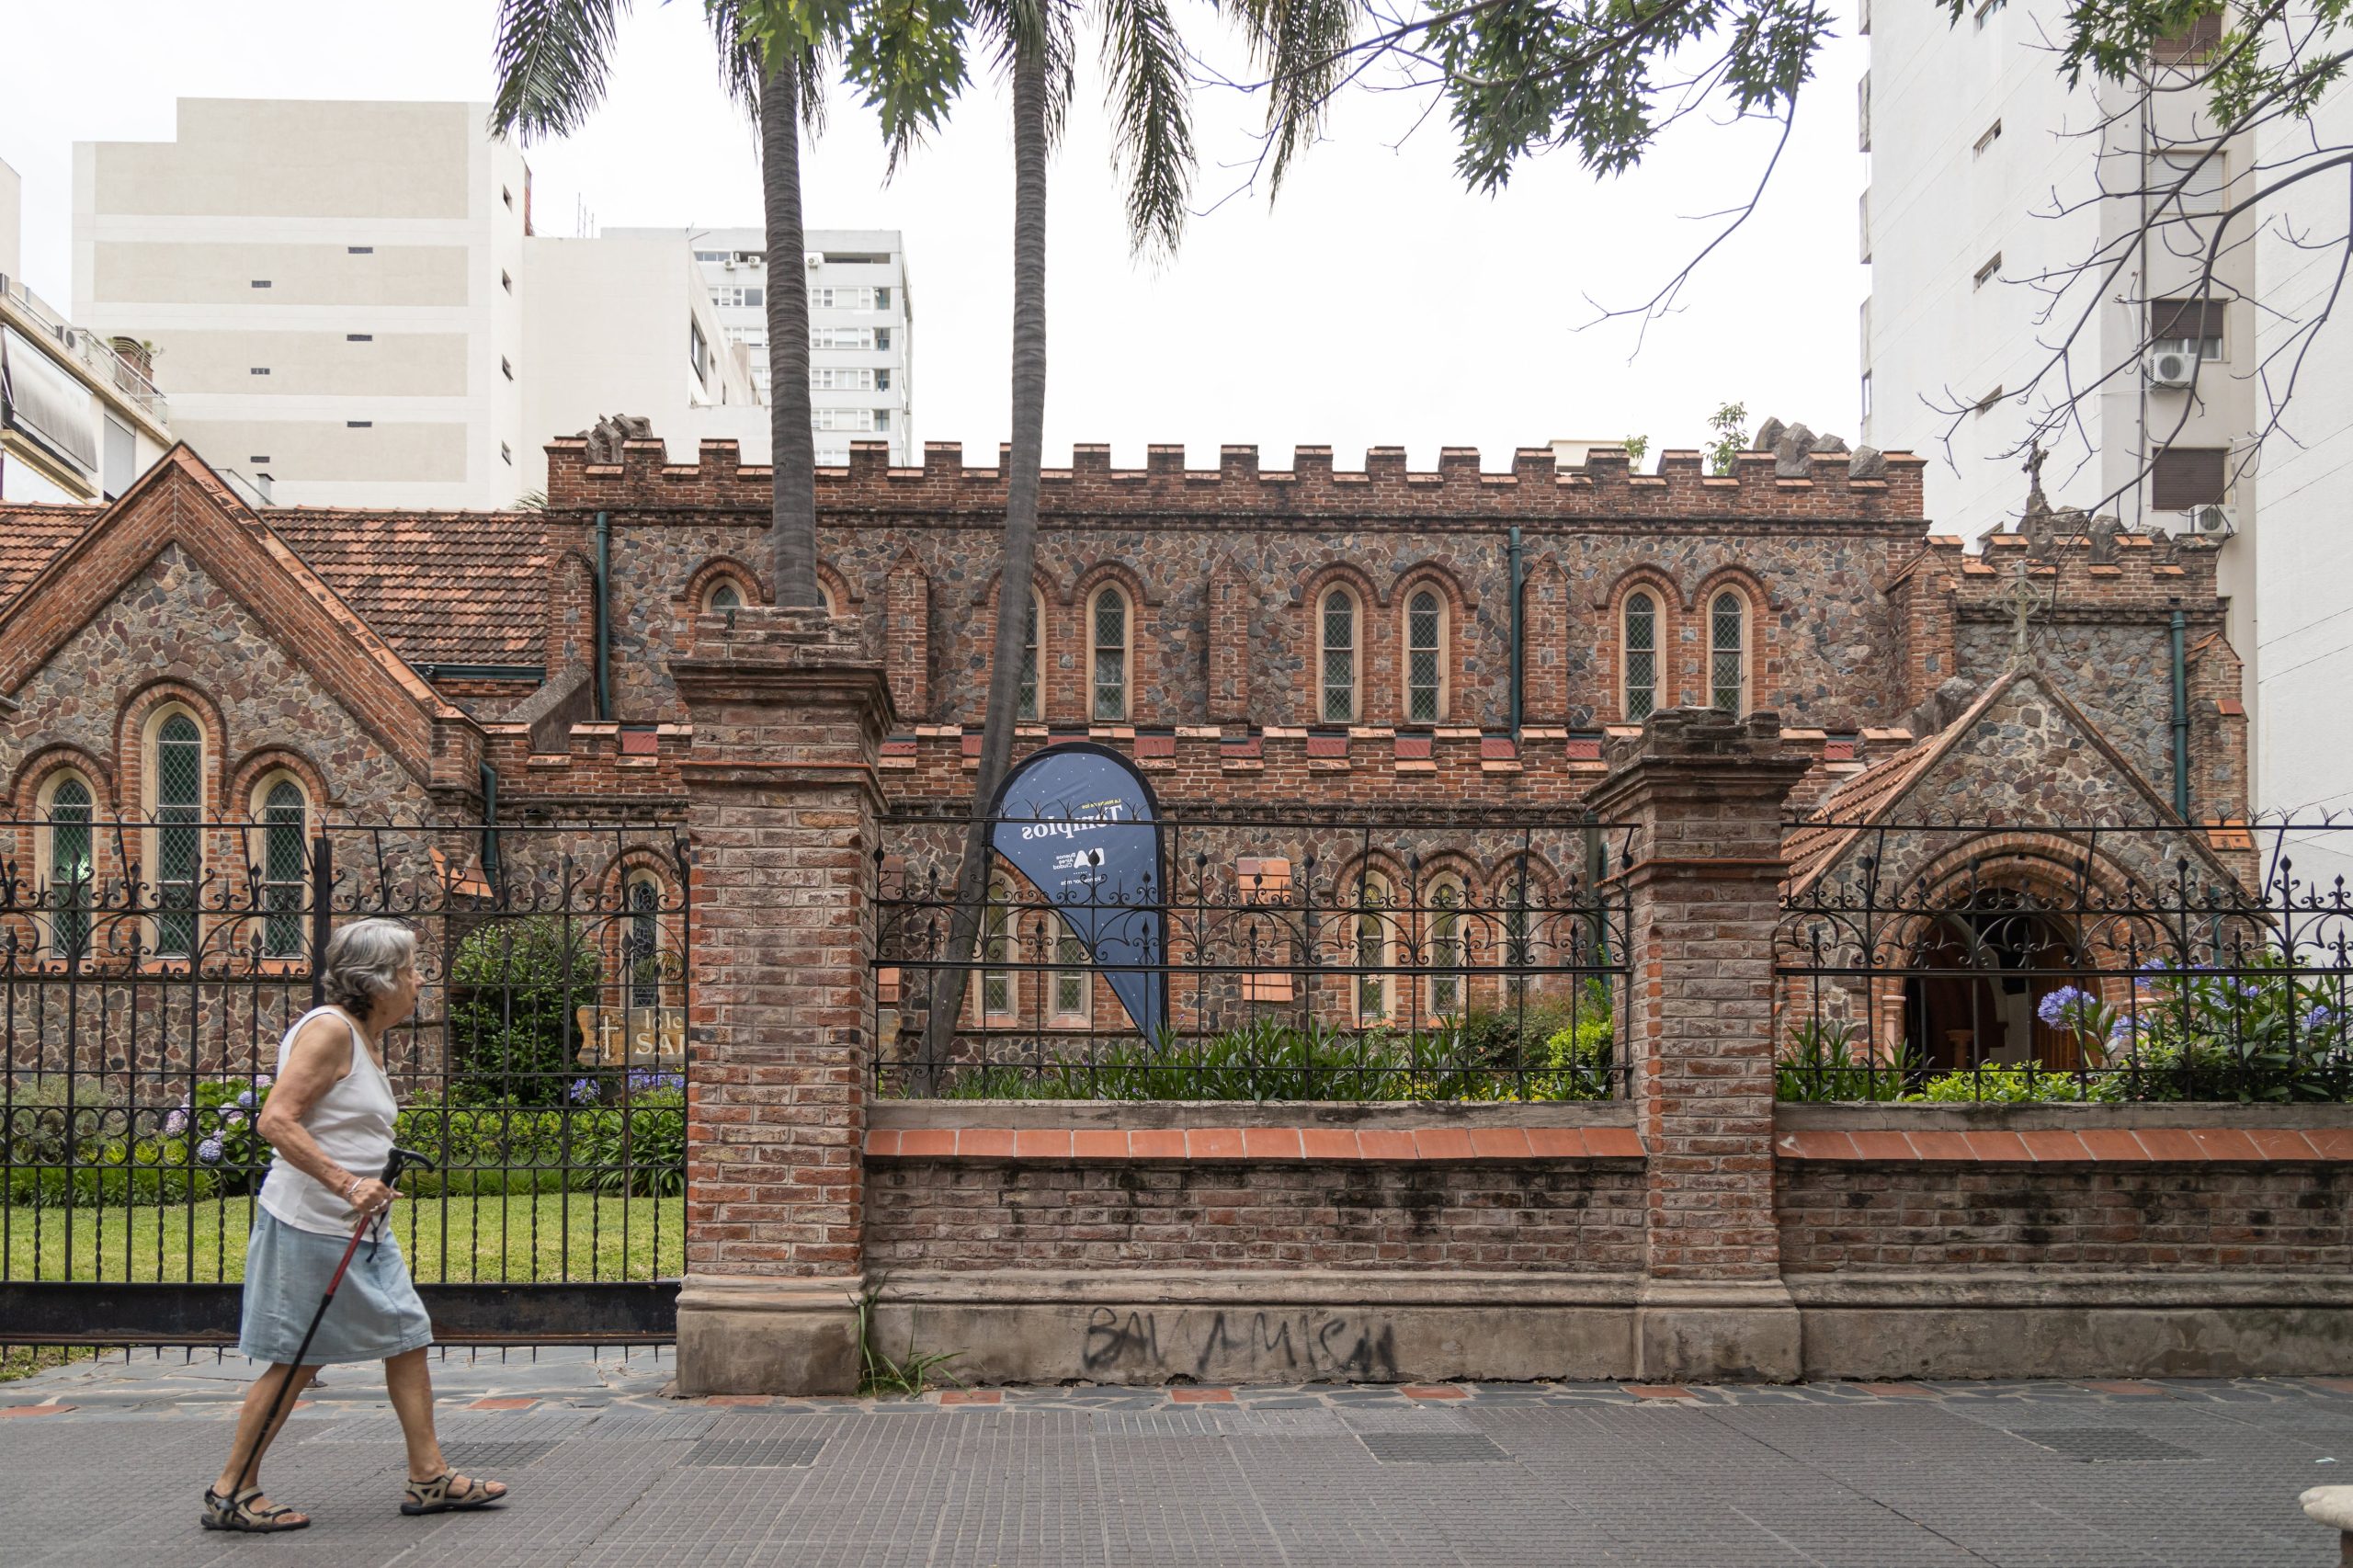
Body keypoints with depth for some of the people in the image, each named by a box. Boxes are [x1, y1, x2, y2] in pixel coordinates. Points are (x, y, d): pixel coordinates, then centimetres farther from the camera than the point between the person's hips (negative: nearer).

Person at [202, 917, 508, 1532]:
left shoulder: (368, 1038, 15)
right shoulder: (329, 1029, -15)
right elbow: (276, 1121, -24)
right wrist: (345, 1184, -29)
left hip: (361, 1227, 10)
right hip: (310, 1226, -10)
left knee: (408, 1338, 9)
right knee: (296, 1360, -1)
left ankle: (428, 1477, 16)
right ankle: (232, 1491, 12)